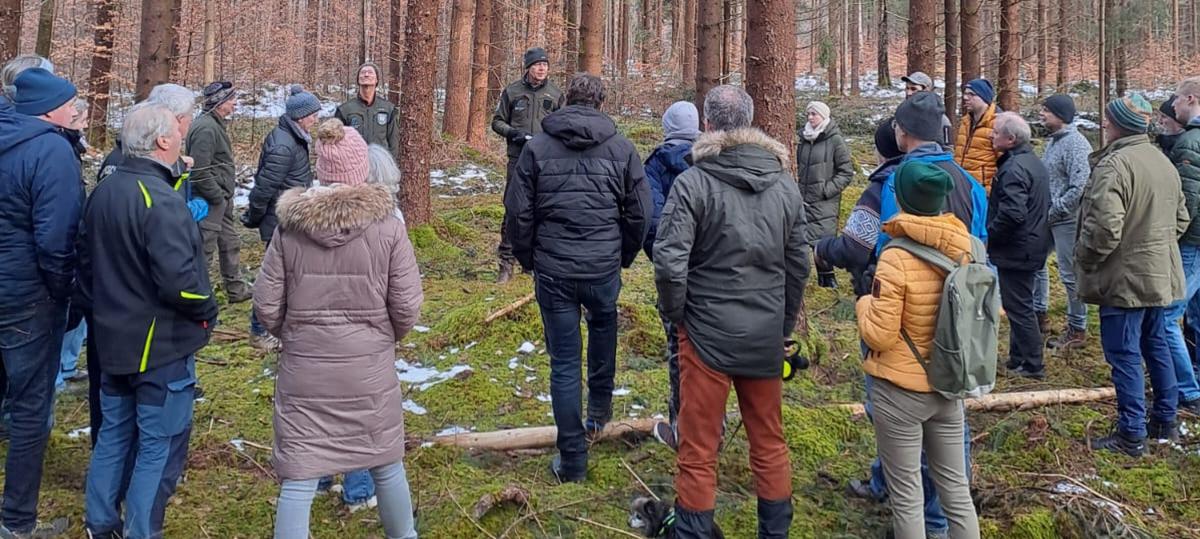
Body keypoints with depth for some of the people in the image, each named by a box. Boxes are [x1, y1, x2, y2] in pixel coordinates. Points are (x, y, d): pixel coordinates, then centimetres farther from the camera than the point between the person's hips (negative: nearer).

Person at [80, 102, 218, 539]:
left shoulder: (103, 192, 6)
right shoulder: (161, 201, -23)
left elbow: (88, 263, 14)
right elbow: (178, 279, -29)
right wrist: (207, 311, -12)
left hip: (113, 338, 9)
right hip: (162, 343, -9)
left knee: (115, 431, 21)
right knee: (160, 445, 3)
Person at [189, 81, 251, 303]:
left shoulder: (216, 124, 13)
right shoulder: (206, 128, -21)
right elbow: (199, 172, -26)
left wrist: (226, 195, 15)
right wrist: (218, 197, -18)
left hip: (221, 200, 11)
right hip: (210, 202, -11)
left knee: (230, 244, 20)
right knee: (204, 250, -3)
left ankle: (237, 289, 33)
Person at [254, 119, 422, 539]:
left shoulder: (290, 225, -6)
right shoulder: (386, 225, -10)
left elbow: (267, 306, -3)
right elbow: (407, 306, -9)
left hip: (303, 371, 1)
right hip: (370, 369, 0)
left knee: (298, 480, 7)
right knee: (386, 467, 20)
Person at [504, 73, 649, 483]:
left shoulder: (538, 147, -2)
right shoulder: (621, 148, 0)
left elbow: (518, 212, -2)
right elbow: (640, 213, 2)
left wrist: (527, 258, 13)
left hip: (553, 271, -1)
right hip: (604, 269, 1)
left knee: (563, 363, 6)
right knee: (603, 324, 33)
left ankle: (572, 459, 13)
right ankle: (600, 407, 39)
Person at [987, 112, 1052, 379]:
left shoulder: (1013, 169, -22)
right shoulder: (1034, 162, 12)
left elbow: (1012, 214, -31)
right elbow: (1042, 206, 21)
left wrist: (989, 235, -16)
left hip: (1015, 250, -10)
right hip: (1033, 245, 10)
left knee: (1018, 307, -1)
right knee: (1021, 304, 18)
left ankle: (1032, 365, 6)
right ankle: (1018, 358, 27)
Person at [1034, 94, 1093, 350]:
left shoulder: (1076, 144, -17)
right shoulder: (1052, 141, 11)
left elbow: (1079, 188, -23)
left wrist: (1054, 211, -18)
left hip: (1067, 220, -9)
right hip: (1047, 217, 9)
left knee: (1070, 274, -1)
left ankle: (1077, 330, 11)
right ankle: (1039, 314, 32)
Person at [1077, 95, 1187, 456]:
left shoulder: (1114, 164, -21)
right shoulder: (1164, 162, 10)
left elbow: (1104, 228, -27)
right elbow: (1181, 219, 19)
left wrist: (1083, 258, -12)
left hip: (1124, 277, -9)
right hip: (1161, 274, 9)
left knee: (1124, 354, -1)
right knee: (1157, 346, 19)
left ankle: (1131, 435, 5)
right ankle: (1165, 421, 31)